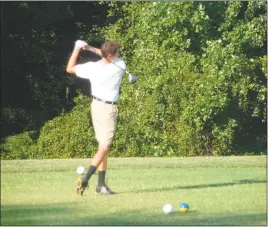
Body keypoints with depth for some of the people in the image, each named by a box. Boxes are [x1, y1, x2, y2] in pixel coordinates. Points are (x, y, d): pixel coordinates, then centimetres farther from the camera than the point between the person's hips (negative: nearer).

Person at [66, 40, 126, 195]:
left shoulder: (91, 67, -11)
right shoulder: (120, 66, -15)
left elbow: (70, 68, 3)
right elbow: (112, 57, 6)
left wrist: (77, 49, 6)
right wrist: (91, 48, -3)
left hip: (96, 105, 5)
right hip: (108, 108, -5)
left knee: (103, 145, 12)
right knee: (104, 147, -5)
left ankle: (101, 184, 11)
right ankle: (85, 180, -18)